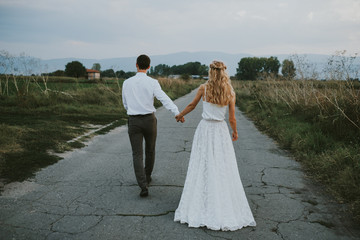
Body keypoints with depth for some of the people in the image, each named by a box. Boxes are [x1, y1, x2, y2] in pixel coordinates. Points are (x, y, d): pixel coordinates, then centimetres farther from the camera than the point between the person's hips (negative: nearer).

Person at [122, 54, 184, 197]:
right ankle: (147, 177, 38)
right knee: (150, 150, 22)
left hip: (133, 121, 0)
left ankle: (143, 186, -13)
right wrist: (177, 113, -29)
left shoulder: (127, 83, 0)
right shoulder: (152, 83, -8)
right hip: (149, 120, 0)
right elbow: (164, 99, -22)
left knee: (137, 154, 0)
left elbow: (125, 104, 11)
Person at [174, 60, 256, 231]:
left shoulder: (204, 88, -5)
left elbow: (192, 105, 8)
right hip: (221, 131, 1)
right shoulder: (230, 92, -3)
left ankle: (199, 209, 13)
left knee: (202, 169, 6)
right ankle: (227, 210, 12)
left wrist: (180, 115, 26)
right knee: (224, 171, 7)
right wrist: (235, 132, 19)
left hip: (205, 129, -1)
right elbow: (232, 118, 0)